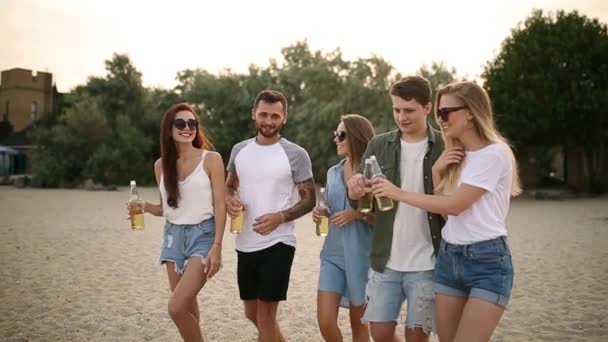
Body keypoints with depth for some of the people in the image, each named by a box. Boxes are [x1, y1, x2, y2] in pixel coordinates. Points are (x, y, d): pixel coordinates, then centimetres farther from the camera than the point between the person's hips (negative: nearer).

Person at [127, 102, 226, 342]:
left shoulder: (211, 159, -6)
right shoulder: (161, 165, 7)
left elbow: (220, 205, -8)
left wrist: (217, 246, -15)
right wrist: (146, 207, -6)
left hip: (202, 235, -5)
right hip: (174, 236, 5)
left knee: (176, 307, -16)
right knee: (187, 307, 10)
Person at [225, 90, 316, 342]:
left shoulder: (296, 155, -8)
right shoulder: (239, 150, 6)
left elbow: (309, 200, -6)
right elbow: (229, 186, 17)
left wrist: (280, 217, -22)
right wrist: (230, 201, -7)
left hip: (277, 244, -6)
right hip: (245, 245, 6)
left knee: (265, 317, -2)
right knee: (252, 314, 17)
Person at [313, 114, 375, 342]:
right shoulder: (333, 173, 9)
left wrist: (358, 214, -21)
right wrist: (319, 214, -2)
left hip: (362, 256, -4)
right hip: (333, 254, 5)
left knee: (358, 322, 10)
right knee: (325, 321, -1)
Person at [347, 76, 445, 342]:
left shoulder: (445, 148, -5)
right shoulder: (379, 145, 3)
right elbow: (363, 204, 3)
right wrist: (355, 193, -20)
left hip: (426, 264, -3)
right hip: (385, 261, 3)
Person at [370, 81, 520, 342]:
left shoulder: (494, 153, -11)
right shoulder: (455, 156, 12)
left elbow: (455, 205, -17)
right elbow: (442, 209, 10)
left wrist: (398, 193, -14)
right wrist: (437, 172, -4)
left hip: (487, 261, -7)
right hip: (448, 257, 7)